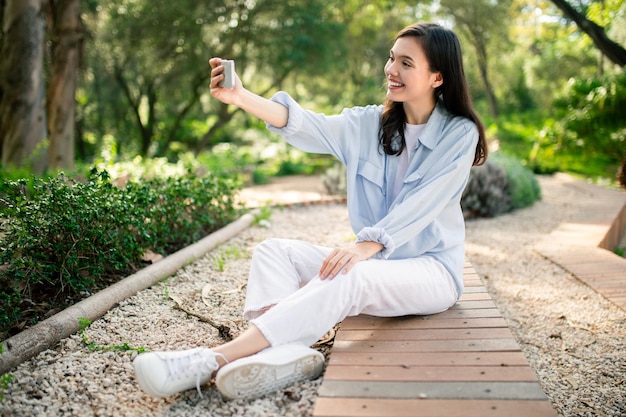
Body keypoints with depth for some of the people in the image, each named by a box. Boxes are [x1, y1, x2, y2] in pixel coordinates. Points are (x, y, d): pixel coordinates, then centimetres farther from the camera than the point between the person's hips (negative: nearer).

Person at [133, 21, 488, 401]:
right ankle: (288, 351, -38)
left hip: (432, 269, -5)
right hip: (373, 261, 5)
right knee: (274, 251, -12)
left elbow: (420, 205, -19)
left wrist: (365, 246, -33)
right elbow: (308, 126, -14)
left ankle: (213, 359, -37)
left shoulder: (460, 134, -7)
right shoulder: (369, 124, 3)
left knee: (348, 278, -35)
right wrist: (241, 97, -30)